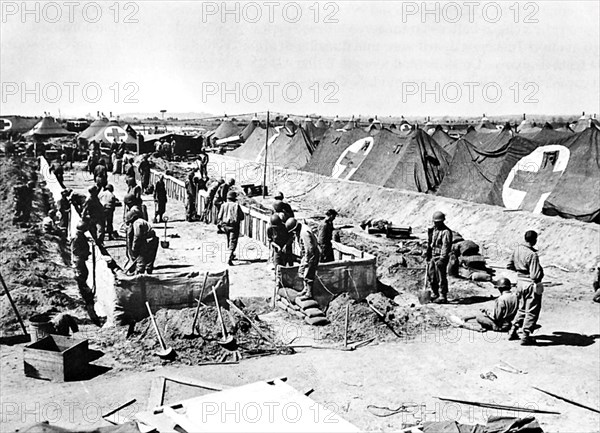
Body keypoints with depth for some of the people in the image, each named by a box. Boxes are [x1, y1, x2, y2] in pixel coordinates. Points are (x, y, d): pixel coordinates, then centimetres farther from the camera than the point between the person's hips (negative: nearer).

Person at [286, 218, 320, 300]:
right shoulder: (299, 230, 3)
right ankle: (306, 289, 27)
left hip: (311, 255, -10)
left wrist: (306, 261, -21)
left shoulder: (304, 233, -28)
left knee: (308, 274, -5)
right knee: (301, 271, 17)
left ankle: (309, 293, 4)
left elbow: (309, 248, -27)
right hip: (305, 254, 10)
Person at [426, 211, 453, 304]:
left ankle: (443, 297, 0)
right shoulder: (432, 230, 15)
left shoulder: (446, 232, -10)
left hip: (440, 257, -8)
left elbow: (446, 246, -17)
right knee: (431, 277, 12)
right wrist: (428, 255, 21)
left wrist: (442, 259, -23)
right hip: (432, 257, 8)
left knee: (441, 278, -6)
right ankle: (435, 294, 24)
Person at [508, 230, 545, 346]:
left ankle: (513, 331, 28)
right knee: (532, 311, 6)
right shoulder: (532, 255, -24)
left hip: (520, 282, 8)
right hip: (531, 284, -8)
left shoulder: (517, 249, -1)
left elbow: (509, 266, 10)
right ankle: (525, 336, 9)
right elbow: (535, 276, -25)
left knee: (522, 309, 23)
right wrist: (541, 270, -6)